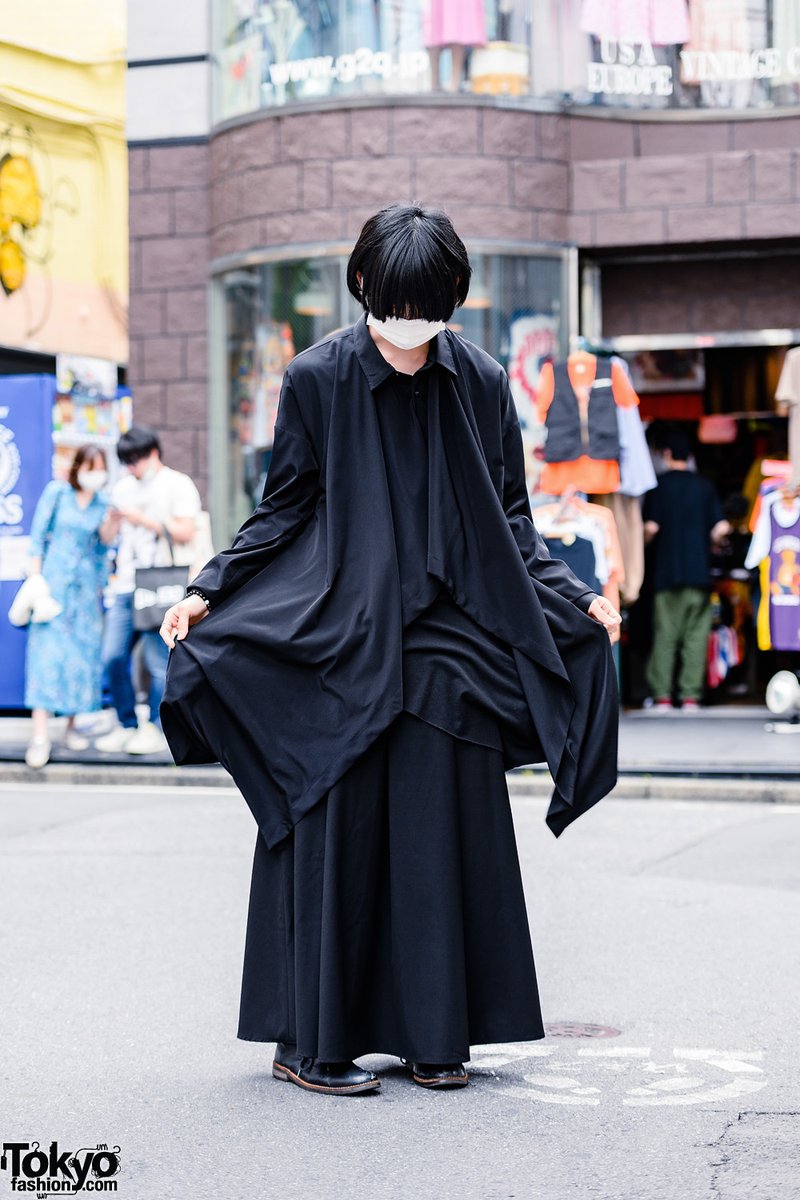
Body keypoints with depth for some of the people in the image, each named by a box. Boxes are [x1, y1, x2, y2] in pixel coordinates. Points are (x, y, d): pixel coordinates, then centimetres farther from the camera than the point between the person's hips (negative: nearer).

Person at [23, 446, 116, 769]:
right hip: (54, 579, -4)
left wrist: (101, 586, 4)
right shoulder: (57, 492, -3)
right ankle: (40, 736, -15)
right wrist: (35, 579, -6)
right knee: (47, 652, -10)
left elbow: (103, 548, 10)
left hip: (85, 584, 4)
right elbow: (38, 536, -2)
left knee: (83, 654, 3)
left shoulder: (103, 503, 4)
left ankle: (72, 727, 14)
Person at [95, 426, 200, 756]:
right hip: (124, 588, 6)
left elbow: (186, 532, -9)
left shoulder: (177, 485, 2)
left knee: (158, 660, -6)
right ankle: (126, 726, 11)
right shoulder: (124, 488, 20)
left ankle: (156, 729, 3)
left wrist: (146, 520, -11)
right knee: (113, 657, 0)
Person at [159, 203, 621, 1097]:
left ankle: (433, 1033, 12)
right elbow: (282, 510, 3)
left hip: (447, 647, 2)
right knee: (334, 834, -2)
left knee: (442, 835, 1)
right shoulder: (317, 379, -2)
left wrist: (576, 598, 1)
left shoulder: (481, 384, 4)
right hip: (339, 644, -2)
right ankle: (310, 1039, 6)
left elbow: (511, 524, 10)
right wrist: (209, 593, -7)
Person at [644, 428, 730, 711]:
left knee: (665, 634, 1)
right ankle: (691, 695, -1)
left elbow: (651, 527, -9)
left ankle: (662, 695, -3)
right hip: (699, 570, 2)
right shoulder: (704, 485, 7)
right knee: (696, 635, 3)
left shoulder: (659, 484, 0)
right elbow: (721, 528, 0)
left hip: (667, 570, -1)